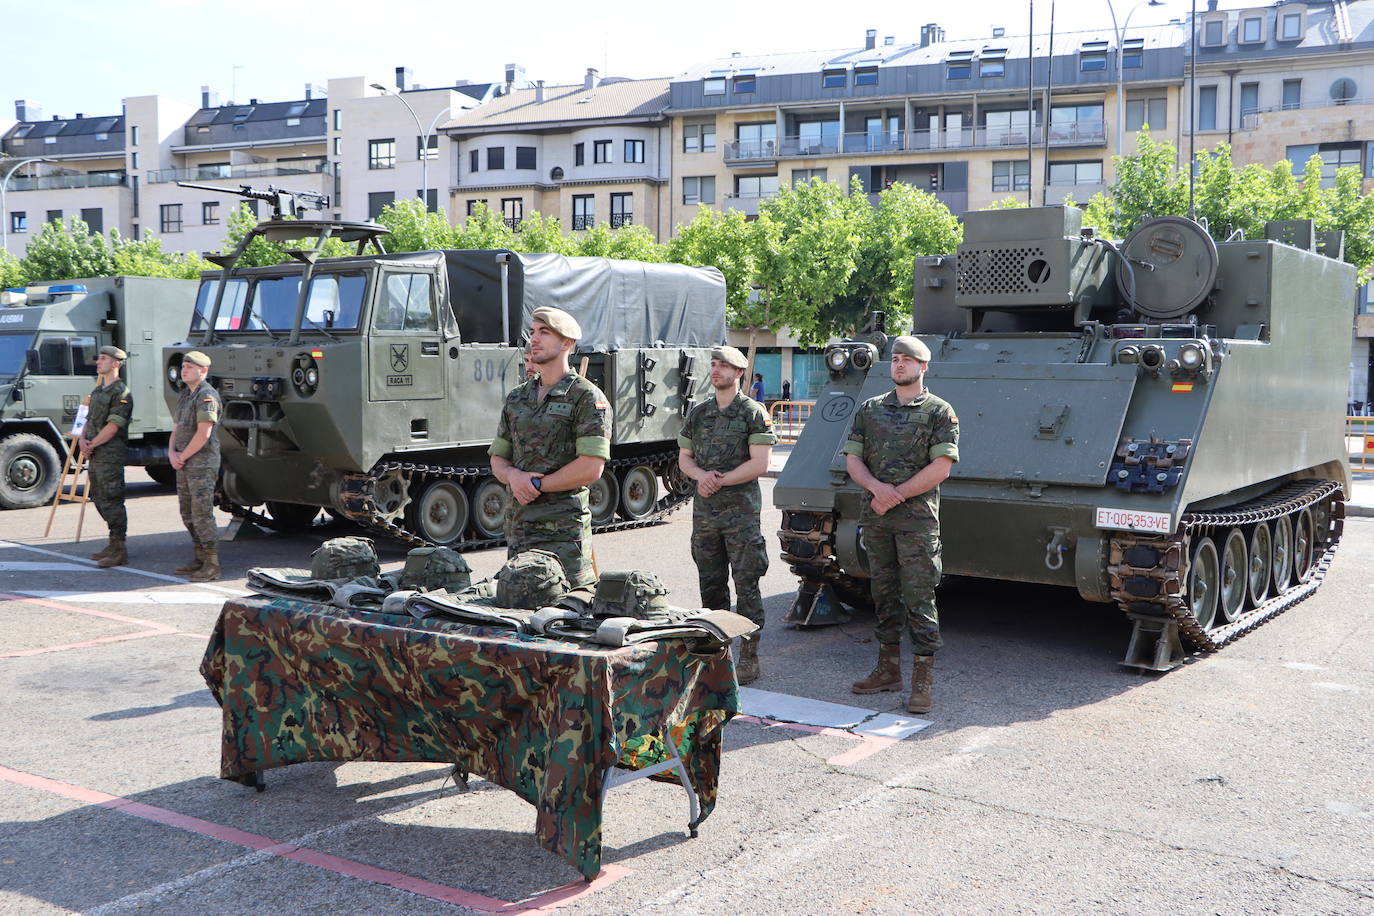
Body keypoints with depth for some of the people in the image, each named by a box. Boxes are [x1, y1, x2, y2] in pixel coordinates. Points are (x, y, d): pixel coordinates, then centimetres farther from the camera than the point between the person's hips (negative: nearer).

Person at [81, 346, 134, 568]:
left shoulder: (121, 392, -11)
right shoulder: (98, 391, 19)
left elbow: (113, 426, -18)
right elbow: (90, 419, 18)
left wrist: (92, 445, -12)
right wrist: (83, 439, -1)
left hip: (111, 455, -10)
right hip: (95, 457, 10)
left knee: (112, 501, -8)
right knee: (99, 499, 14)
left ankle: (119, 550, -5)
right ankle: (114, 544, 24)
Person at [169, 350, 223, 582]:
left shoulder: (206, 396, -13)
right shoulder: (184, 396, 17)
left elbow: (203, 434, -21)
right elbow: (176, 429, 18)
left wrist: (183, 456, -11)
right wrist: (172, 453, 0)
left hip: (202, 463, -10)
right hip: (184, 466, 10)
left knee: (202, 514, -10)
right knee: (188, 514, 14)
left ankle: (212, 565, -8)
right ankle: (200, 558, 23)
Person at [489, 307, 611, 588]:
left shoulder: (587, 397, -5)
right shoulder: (516, 398, 16)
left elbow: (591, 468, -14)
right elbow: (497, 459, 18)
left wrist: (537, 485, -10)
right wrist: (514, 476, -6)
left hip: (564, 530, -6)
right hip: (517, 530, 6)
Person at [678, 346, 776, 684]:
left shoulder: (753, 413, -4)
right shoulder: (697, 414, 12)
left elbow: (759, 464, -11)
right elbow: (684, 458, 14)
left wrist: (720, 480, -13)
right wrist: (701, 475, -7)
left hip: (741, 511, -6)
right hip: (704, 512, 6)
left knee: (746, 584, -3)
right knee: (710, 584, 11)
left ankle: (749, 657, 1)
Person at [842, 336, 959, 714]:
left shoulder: (940, 412, -1)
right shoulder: (870, 409, 12)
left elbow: (940, 468, -10)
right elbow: (853, 460, 7)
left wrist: (896, 495, -12)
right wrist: (877, 486, -13)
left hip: (917, 519, -5)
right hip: (875, 517, 5)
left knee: (919, 599, -4)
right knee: (884, 595, 12)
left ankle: (923, 681, 1)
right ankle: (888, 669, 23)